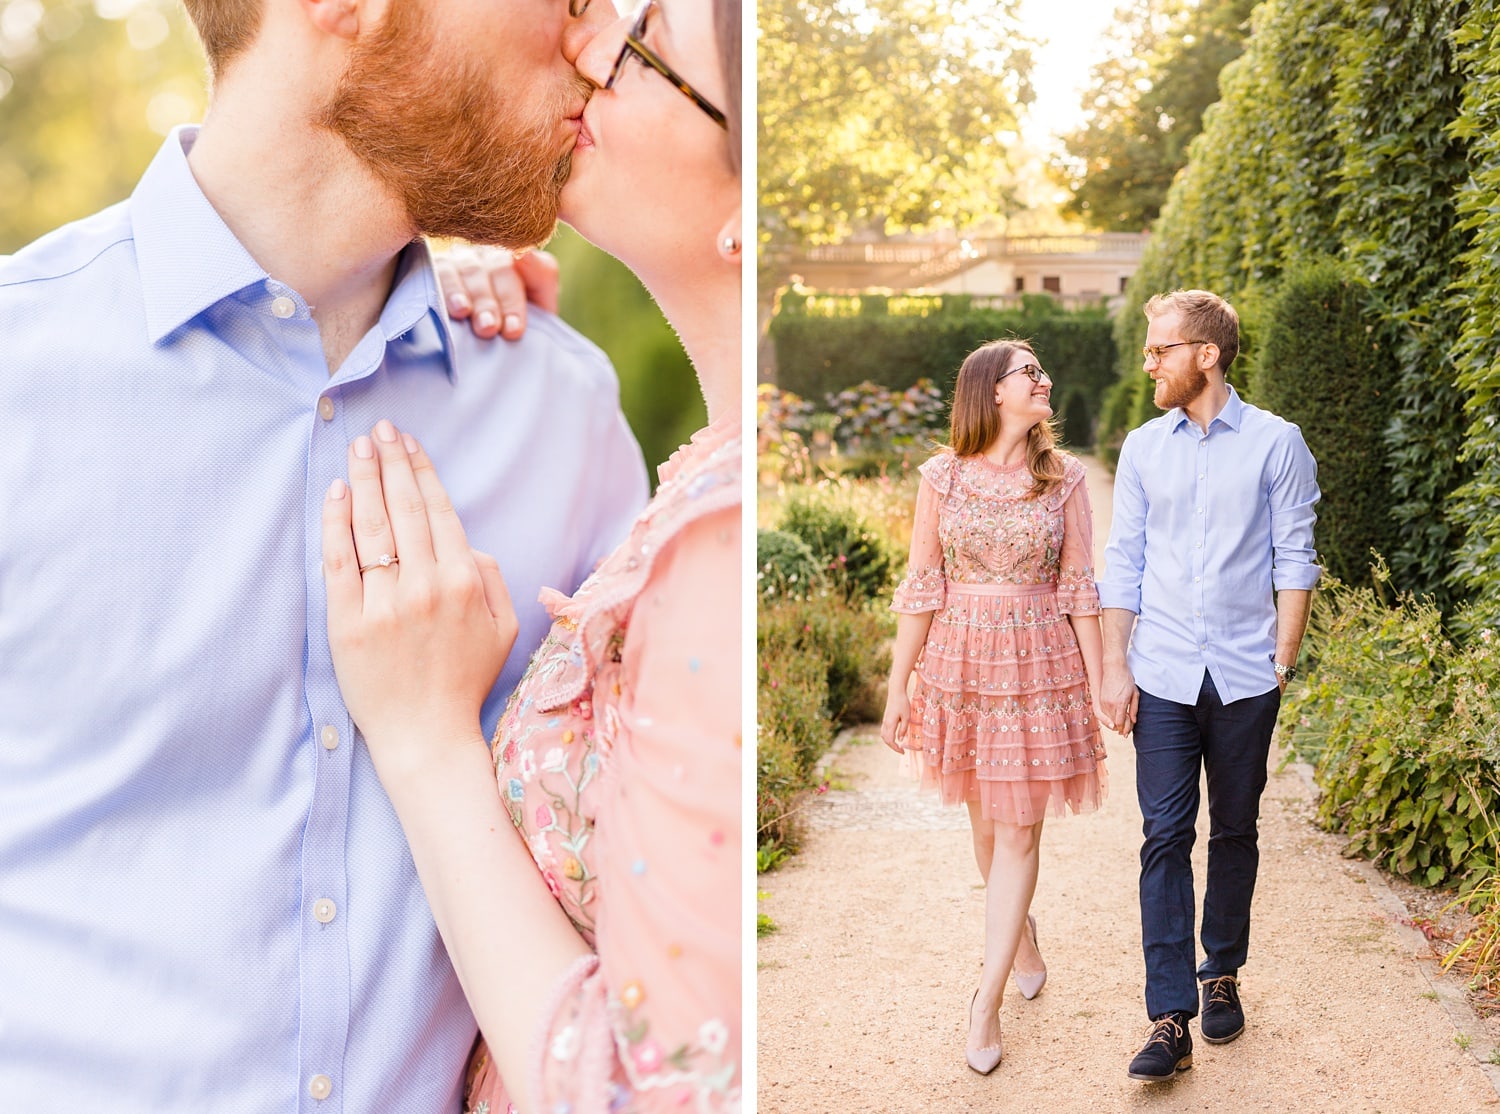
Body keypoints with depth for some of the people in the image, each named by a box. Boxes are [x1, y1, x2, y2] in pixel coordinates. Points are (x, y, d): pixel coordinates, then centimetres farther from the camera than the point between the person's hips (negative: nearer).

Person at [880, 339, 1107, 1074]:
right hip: (960, 661, 1)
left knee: (1019, 828, -1)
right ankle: (1021, 930, 41)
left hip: (1039, 663, -1)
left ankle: (987, 999, 6)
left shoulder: (1064, 478, -1)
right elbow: (921, 588, 0)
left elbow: (1080, 587, 1)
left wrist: (1099, 680, 0)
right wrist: (898, 688, 0)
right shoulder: (943, 477, -2)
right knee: (986, 818, 14)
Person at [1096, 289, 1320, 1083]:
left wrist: (1283, 662, -4)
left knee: (1234, 833, 10)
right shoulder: (1143, 448, 7)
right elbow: (1122, 564, 7)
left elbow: (1294, 560, 1)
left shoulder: (1276, 444, 0)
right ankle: (1169, 1020, -3)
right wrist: (1115, 669, 2)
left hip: (1245, 678, -1)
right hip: (1163, 677, 1)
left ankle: (1223, 975, 29)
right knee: (1165, 837, -4)